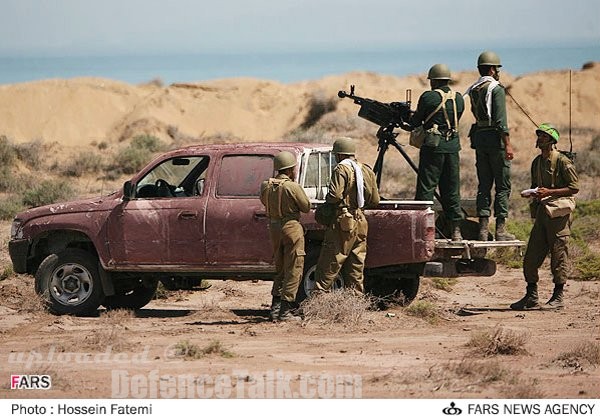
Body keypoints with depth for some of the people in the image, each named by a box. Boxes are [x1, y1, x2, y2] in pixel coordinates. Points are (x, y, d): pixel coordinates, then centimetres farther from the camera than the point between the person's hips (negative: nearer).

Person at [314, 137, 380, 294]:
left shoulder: (342, 169, -10)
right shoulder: (367, 171, 12)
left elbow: (335, 195, -21)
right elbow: (375, 201, 13)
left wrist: (327, 199, 0)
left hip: (343, 223, -7)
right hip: (361, 223, 7)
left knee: (328, 268, -5)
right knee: (356, 268, 11)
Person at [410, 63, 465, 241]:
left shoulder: (428, 97, -8)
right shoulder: (458, 98, 7)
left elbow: (415, 122, -1)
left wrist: (409, 117, 22)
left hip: (433, 146, -5)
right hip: (453, 146, 5)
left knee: (426, 188, 0)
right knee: (451, 190, 10)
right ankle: (456, 230, 9)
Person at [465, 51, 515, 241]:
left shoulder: (473, 90, 10)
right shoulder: (496, 89, -11)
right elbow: (500, 120, -17)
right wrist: (507, 145, -18)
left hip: (479, 137, 6)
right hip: (495, 137, -6)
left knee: (484, 184, 9)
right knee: (503, 185, 0)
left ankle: (483, 228, 6)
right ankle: (500, 229, -4)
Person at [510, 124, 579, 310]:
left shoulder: (562, 162, -8)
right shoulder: (537, 162, 15)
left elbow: (574, 188, -11)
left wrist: (549, 192, -17)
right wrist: (531, 193, 4)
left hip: (558, 212, -8)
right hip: (542, 211, 8)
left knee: (558, 255, -3)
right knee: (531, 256, 4)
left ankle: (558, 298, 3)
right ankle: (531, 297, 12)